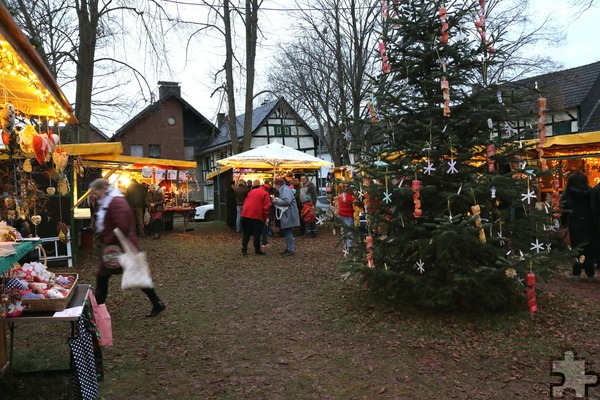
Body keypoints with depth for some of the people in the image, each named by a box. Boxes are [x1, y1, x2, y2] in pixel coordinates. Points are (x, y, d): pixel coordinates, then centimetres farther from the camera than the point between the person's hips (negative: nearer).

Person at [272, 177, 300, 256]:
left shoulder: (286, 190, -15)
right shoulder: (282, 190, 18)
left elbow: (286, 201, -28)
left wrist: (276, 201, -18)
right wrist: (275, 200, 4)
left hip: (288, 215, -10)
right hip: (285, 215, 10)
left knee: (288, 232, -6)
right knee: (286, 232, 15)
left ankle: (291, 250, -2)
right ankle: (289, 248, 23)